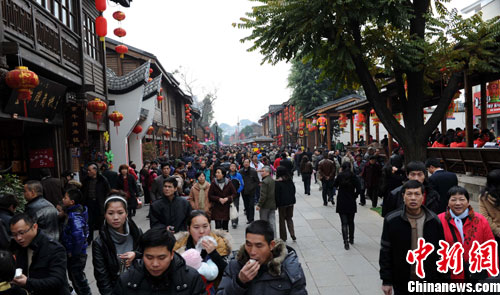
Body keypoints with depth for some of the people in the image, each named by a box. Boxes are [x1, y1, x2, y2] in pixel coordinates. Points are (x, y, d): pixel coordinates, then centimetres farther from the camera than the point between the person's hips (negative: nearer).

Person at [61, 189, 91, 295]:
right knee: (74, 277, 24)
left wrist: (73, 253, -25)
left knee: (78, 278, 7)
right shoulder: (72, 212, 3)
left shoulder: (75, 216, -28)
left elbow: (79, 236, -37)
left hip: (76, 255, -9)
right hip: (71, 253, 9)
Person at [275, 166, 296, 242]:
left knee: (282, 220, 8)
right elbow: (294, 190, 9)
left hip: (282, 203, -5)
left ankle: (283, 237, 13)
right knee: (289, 218, 18)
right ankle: (292, 234, 5)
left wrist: (276, 204, -4)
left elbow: (276, 194, -13)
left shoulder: (277, 182, -15)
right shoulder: (290, 180, 1)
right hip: (291, 202, 5)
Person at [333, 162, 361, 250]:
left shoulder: (340, 175, -6)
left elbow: (335, 185, 8)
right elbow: (358, 188, -12)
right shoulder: (353, 176, -6)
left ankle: (346, 242, -11)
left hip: (341, 203, -1)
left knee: (344, 223, -1)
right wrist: (354, 196, 3)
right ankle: (351, 239, 31)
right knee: (351, 222, 18)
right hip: (351, 203, 1)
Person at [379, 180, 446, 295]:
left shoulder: (434, 221, -1)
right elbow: (385, 252, -3)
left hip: (429, 283, 1)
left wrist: (442, 281, 3)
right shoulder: (391, 220, -7)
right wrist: (386, 281, -4)